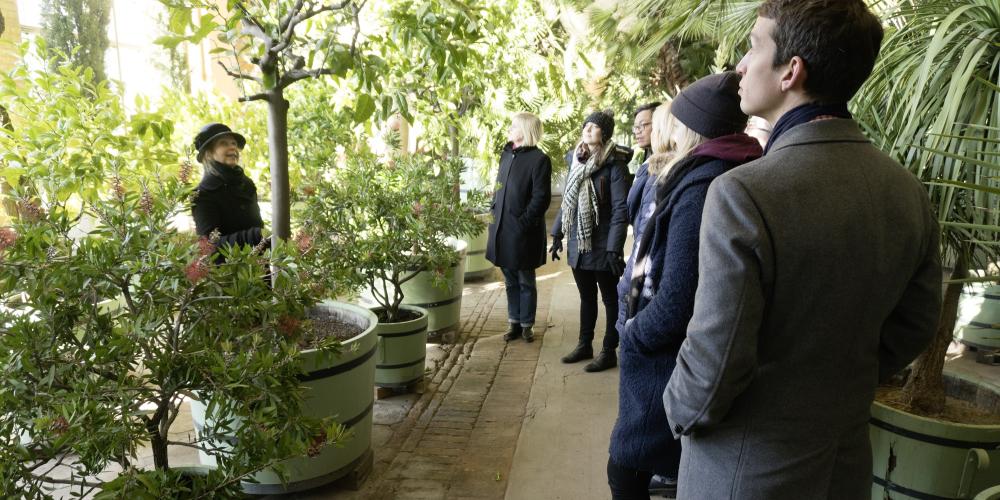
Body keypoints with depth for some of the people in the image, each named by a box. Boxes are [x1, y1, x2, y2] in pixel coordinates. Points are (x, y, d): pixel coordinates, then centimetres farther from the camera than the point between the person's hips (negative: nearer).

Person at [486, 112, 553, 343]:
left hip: (523, 231, -6)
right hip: (502, 228, 7)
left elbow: (541, 198, -13)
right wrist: (494, 214, 9)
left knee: (526, 281, 8)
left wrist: (523, 221, -17)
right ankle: (514, 323, 26)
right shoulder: (506, 154, 12)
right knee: (510, 280, 15)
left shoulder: (539, 159, -10)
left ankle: (526, 325, 20)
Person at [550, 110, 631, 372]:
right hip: (578, 245, 6)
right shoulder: (576, 161, 9)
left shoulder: (614, 164, -11)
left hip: (601, 246, -6)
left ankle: (609, 352, 18)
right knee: (586, 297, 18)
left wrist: (614, 249, -19)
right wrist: (557, 234, 14)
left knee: (609, 299, 8)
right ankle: (584, 345, 30)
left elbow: (621, 210, -14)